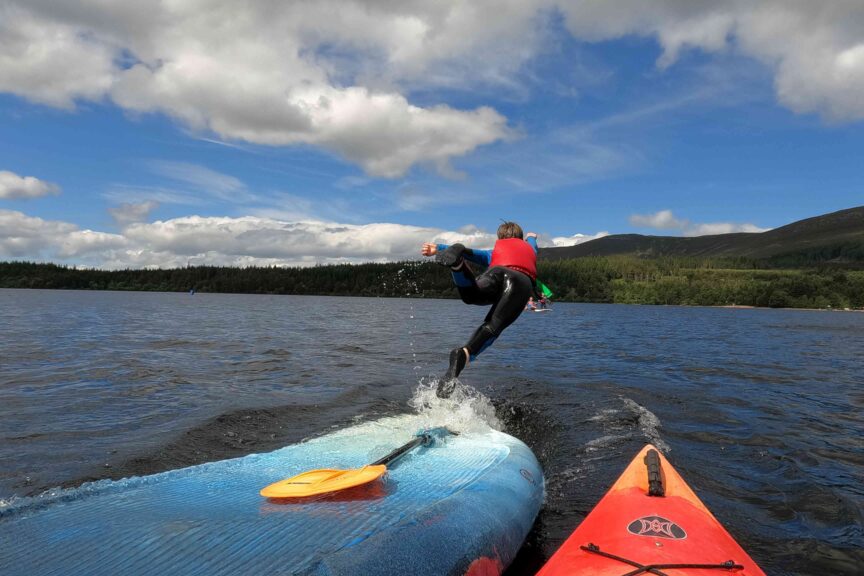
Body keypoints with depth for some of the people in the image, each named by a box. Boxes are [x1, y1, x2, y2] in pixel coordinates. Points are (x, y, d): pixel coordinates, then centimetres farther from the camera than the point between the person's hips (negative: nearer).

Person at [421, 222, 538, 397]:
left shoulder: (494, 251, 38)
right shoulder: (529, 248, 45)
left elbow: (470, 252, 23)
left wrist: (438, 248, 15)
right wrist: (531, 237, 91)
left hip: (497, 273, 1)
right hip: (523, 282, 0)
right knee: (492, 327, -17)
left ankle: (456, 262, -52)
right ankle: (464, 355, -43)